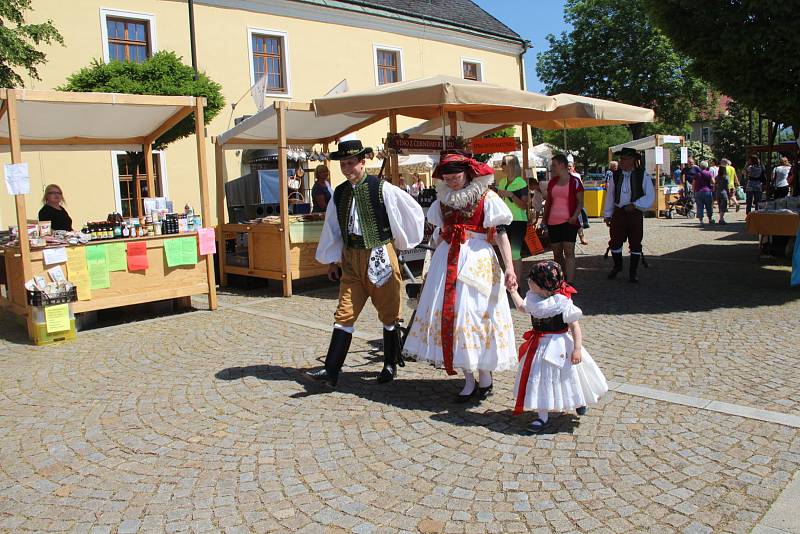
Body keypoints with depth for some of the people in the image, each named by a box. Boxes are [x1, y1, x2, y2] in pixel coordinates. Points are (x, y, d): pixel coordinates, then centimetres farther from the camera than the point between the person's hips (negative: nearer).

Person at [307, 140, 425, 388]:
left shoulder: (382, 189, -9)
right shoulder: (339, 193, 6)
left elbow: (414, 211, -1)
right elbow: (332, 229, 13)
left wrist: (402, 242, 8)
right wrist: (332, 261, 14)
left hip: (380, 257, -4)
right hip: (351, 259, 4)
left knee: (388, 314, 8)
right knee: (344, 315, 1)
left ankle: (390, 365, 25)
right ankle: (331, 370, 2)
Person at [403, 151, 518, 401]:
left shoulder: (487, 198, -6)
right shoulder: (443, 198, 11)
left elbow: (501, 233, -11)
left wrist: (509, 267, -21)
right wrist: (433, 265, 18)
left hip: (476, 260, -5)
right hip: (447, 259, 6)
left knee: (477, 313, -6)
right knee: (448, 312, 2)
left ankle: (485, 375, 12)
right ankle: (469, 379, 12)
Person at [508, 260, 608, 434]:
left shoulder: (562, 302, -22)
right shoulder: (533, 298, -2)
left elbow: (575, 326, -19)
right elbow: (522, 308, 21)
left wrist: (577, 349, -24)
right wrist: (513, 291, 18)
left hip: (557, 346, -6)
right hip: (539, 344, 6)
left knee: (565, 377, 11)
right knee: (539, 378, 8)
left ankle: (579, 402, 43)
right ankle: (542, 417, 19)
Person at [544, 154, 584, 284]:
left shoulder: (575, 181, -1)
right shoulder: (552, 182, 14)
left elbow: (580, 202, -1)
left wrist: (575, 216, -16)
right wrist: (544, 218, 11)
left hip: (568, 222, -5)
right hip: (553, 222, 6)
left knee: (569, 252, -12)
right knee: (557, 253, 9)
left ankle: (569, 283, -16)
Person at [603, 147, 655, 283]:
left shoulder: (643, 175, -5)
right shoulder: (616, 175, 3)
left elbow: (650, 196, -6)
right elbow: (609, 196, 9)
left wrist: (635, 205, -16)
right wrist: (607, 214, 9)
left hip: (636, 213, -2)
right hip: (618, 213, 2)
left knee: (635, 243, 4)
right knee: (615, 241, 6)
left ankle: (633, 272, 18)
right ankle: (617, 266, 29)